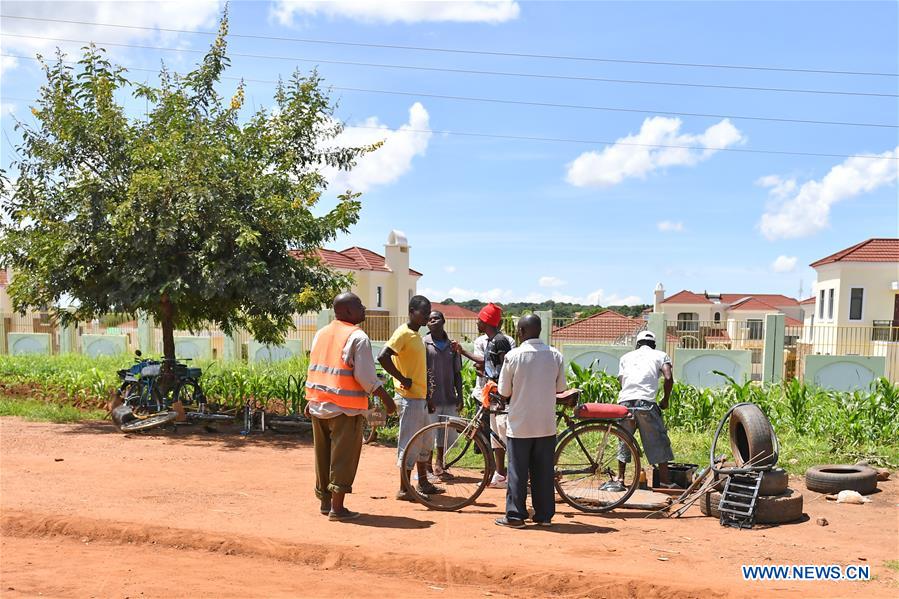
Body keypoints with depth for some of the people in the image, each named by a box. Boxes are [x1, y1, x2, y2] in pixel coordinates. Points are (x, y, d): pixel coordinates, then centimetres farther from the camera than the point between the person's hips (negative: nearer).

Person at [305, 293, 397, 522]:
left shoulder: (321, 334, 11)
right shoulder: (358, 337, -12)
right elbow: (365, 376, -17)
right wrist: (386, 398, -7)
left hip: (319, 406, 7)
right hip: (346, 408, -7)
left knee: (324, 456, 16)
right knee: (343, 458, -1)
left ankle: (325, 501, 26)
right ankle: (337, 508, 1)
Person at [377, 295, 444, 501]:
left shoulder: (416, 335, 15)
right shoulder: (403, 333, -13)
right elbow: (383, 357, -26)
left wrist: (427, 398, 20)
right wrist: (402, 379, -18)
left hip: (420, 398, 10)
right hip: (409, 398, -10)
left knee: (426, 441, 17)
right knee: (409, 443, -3)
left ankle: (423, 483, 29)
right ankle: (404, 490, 6)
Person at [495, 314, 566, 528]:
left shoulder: (513, 356, -11)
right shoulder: (555, 355, -1)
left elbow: (504, 392, -6)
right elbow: (560, 388, 7)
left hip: (520, 424, -3)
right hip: (546, 424, 3)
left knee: (517, 471, 5)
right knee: (544, 471, 11)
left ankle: (515, 515, 9)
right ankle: (544, 515, 16)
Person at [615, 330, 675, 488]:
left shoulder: (626, 356, 26)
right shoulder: (660, 355, 17)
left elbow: (621, 381, 17)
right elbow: (668, 378, 1)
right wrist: (665, 400, 13)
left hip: (624, 400, 3)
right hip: (646, 402, -3)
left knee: (624, 440, 16)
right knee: (658, 440, 8)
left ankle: (620, 480, 18)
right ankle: (664, 480, 9)